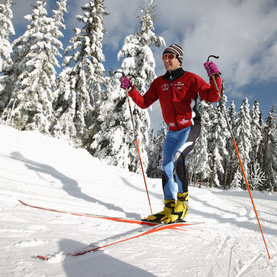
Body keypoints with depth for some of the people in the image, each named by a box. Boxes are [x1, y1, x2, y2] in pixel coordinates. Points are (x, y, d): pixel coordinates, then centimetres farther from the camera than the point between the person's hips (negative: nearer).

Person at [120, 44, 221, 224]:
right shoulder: (159, 83, 11)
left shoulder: (190, 78, -2)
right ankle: (169, 207, 12)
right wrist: (130, 89, -1)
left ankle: (182, 202, -8)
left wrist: (215, 77, -23)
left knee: (178, 157, -26)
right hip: (173, 131, 6)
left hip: (191, 127, -5)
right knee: (167, 168, 1)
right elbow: (144, 103, 10)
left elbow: (212, 97, -8)